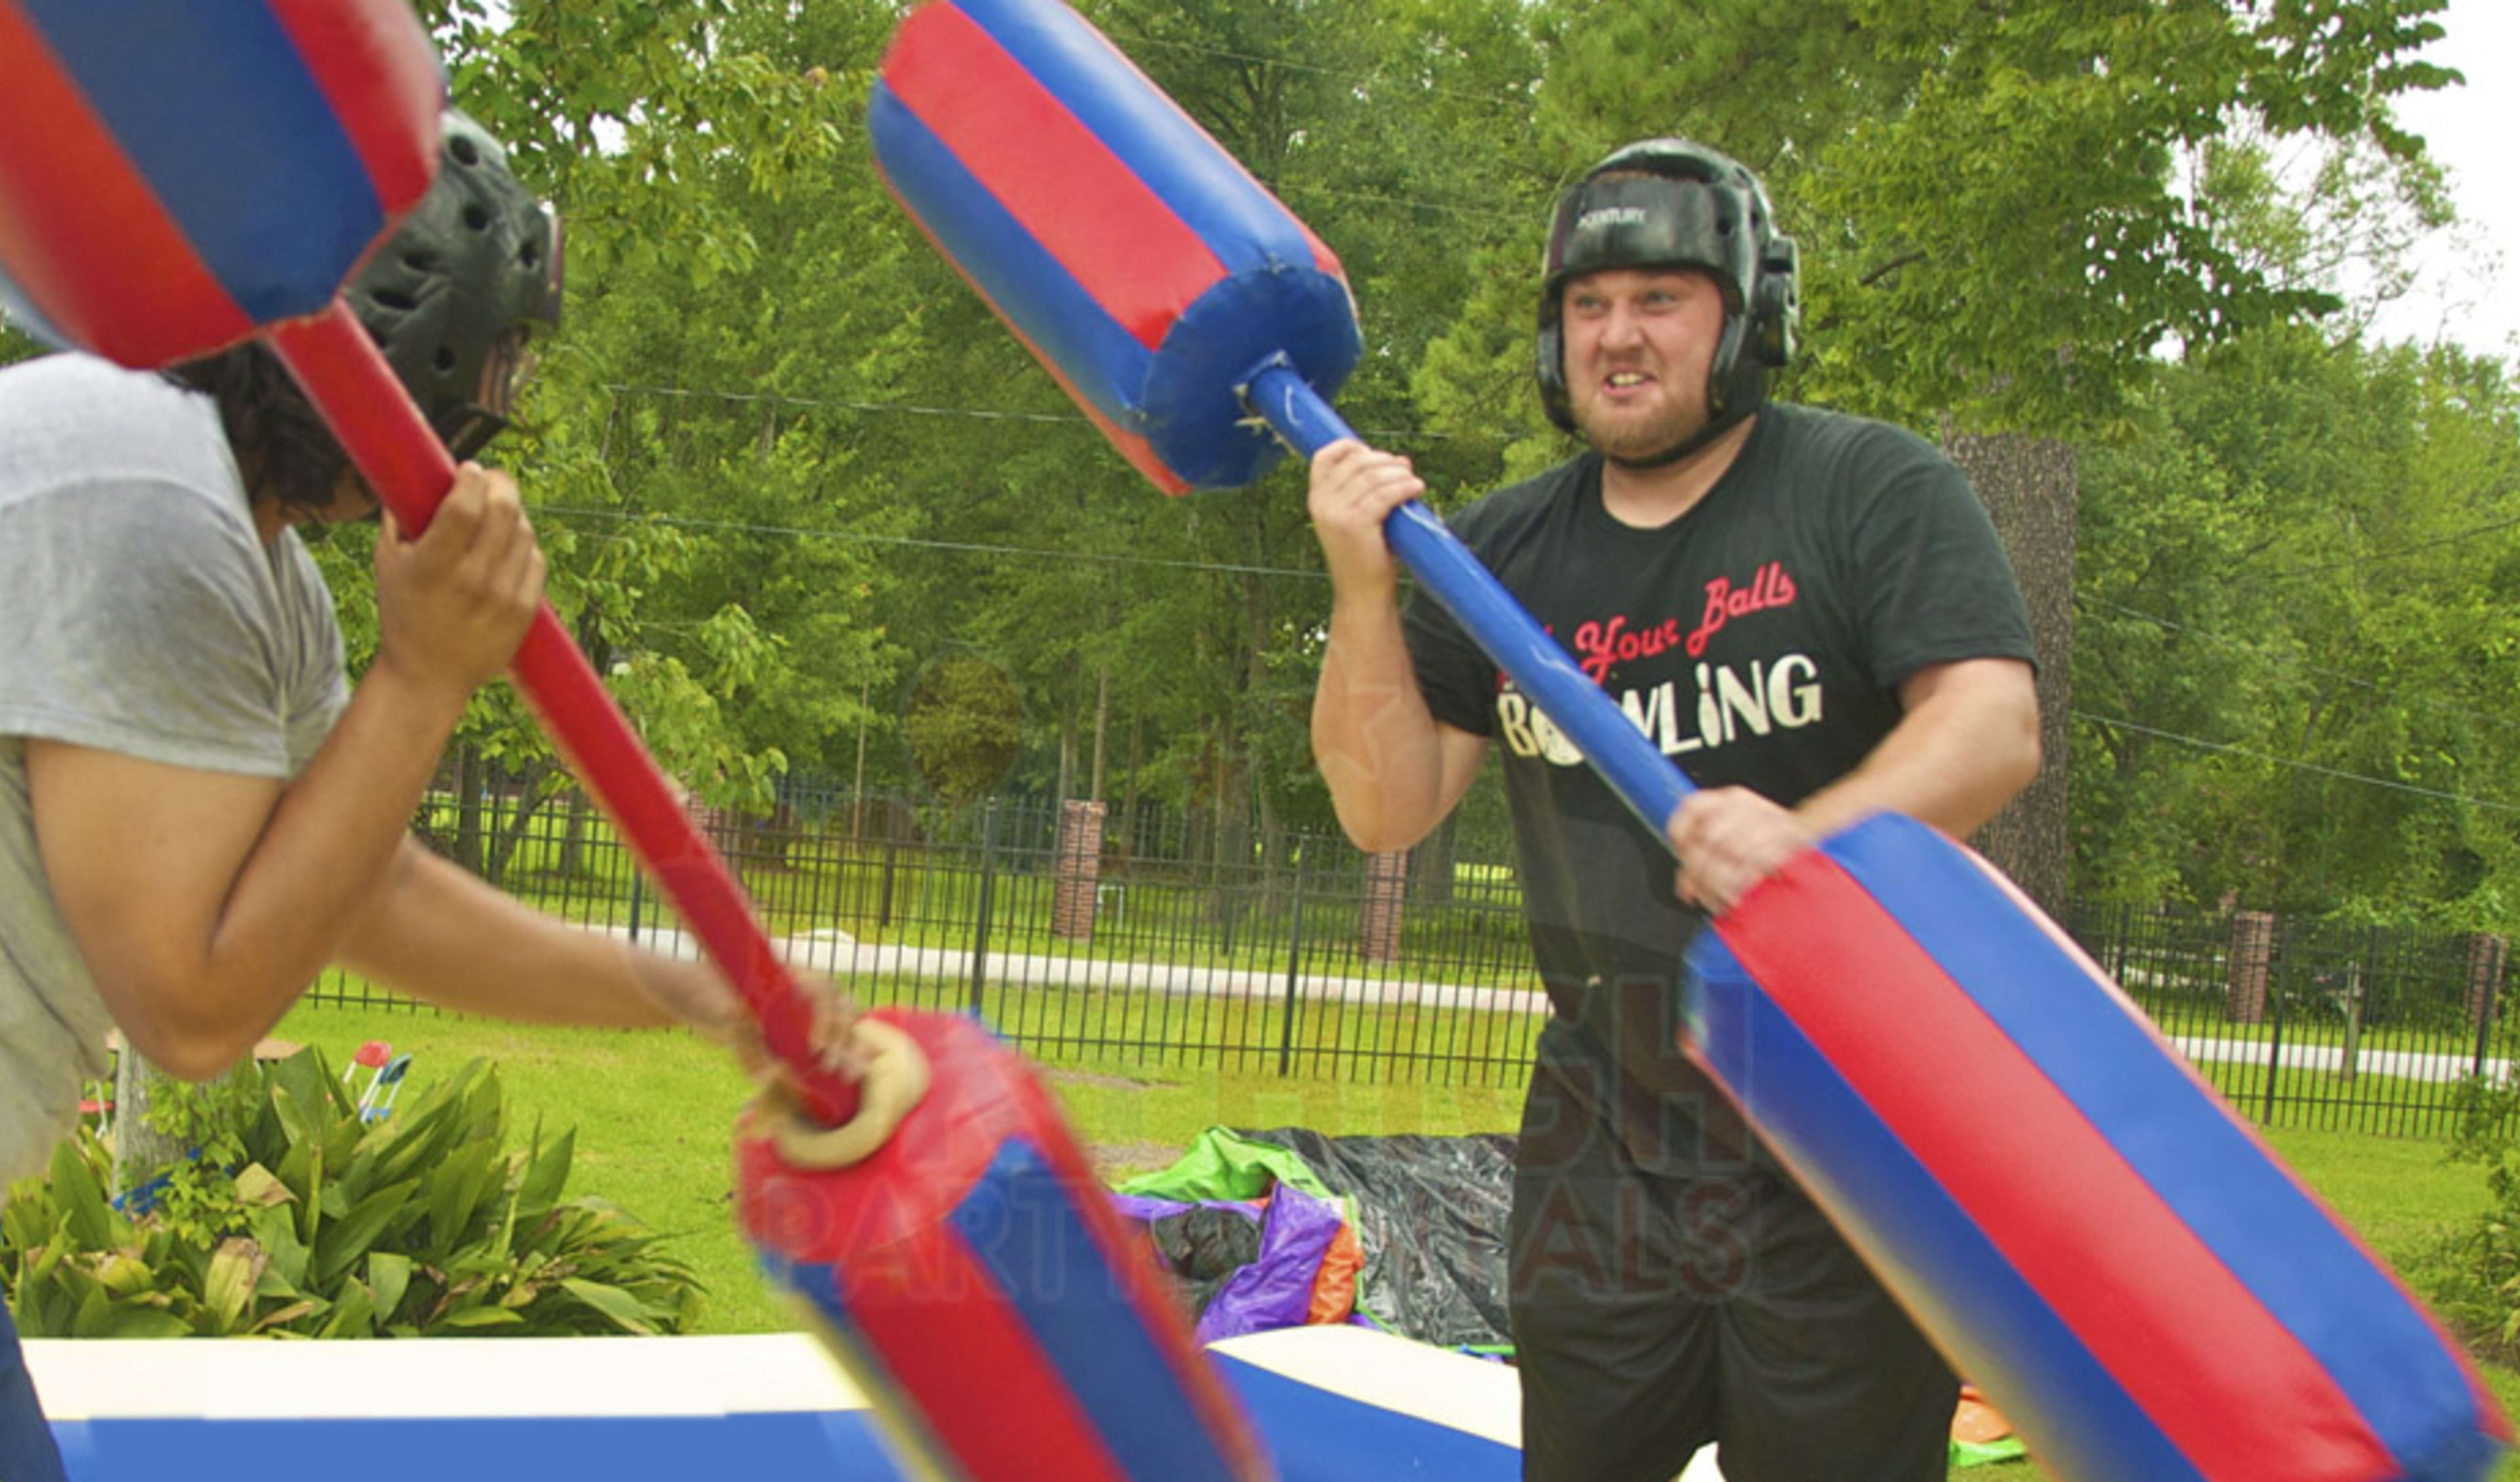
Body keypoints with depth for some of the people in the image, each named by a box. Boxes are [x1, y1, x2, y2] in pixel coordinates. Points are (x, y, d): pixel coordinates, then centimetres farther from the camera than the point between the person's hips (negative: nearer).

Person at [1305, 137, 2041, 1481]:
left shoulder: (1870, 490, -4)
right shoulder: (1504, 552, 8)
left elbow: (1995, 723, -18)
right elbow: (1387, 809, 3)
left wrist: (1808, 840, -36)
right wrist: (1365, 592, -11)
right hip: (1604, 1141, 4)